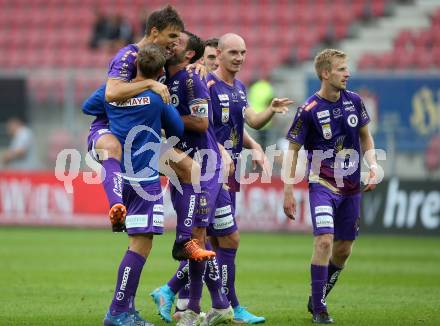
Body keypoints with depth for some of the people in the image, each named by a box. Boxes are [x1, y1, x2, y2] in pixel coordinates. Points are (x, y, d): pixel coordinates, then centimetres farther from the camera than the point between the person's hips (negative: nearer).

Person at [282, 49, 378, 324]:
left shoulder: (354, 101, 1)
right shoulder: (309, 110, -13)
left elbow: (365, 136, 16)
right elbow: (293, 149, -5)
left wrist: (373, 166, 0)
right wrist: (288, 190, -8)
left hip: (351, 187, 5)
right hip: (323, 185, -5)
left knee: (344, 249, 9)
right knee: (325, 240, -20)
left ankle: (317, 300, 29)